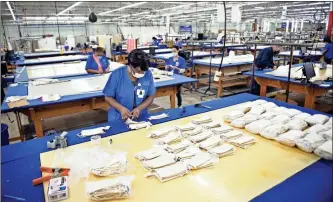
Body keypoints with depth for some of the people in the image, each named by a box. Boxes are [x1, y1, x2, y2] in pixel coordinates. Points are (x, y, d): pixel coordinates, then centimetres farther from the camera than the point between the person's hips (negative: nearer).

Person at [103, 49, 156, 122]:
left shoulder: (148, 74, -6)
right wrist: (121, 108, -20)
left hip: (141, 118, 0)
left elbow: (151, 96, 2)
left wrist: (139, 108, -15)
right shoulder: (117, 75, -10)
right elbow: (108, 97, -3)